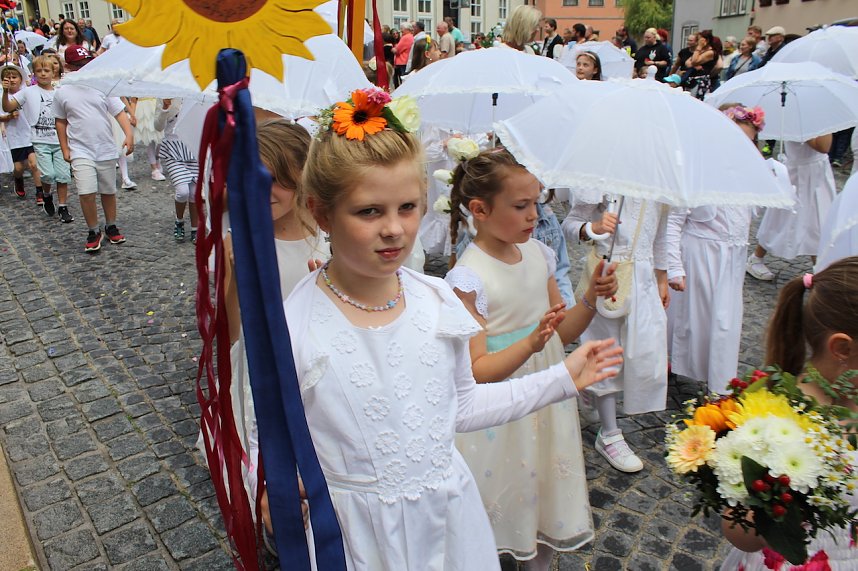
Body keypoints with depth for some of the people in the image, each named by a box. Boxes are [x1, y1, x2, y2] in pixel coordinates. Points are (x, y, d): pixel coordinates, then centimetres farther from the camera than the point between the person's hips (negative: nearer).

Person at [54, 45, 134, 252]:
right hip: (81, 151, -1)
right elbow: (61, 122, 8)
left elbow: (119, 112, -6)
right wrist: (65, 149, 5)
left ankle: (111, 227, 31)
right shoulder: (62, 93, 0)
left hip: (106, 150, 1)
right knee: (86, 193, -12)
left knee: (108, 191, 12)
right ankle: (93, 231, 5)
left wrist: (129, 134, -21)